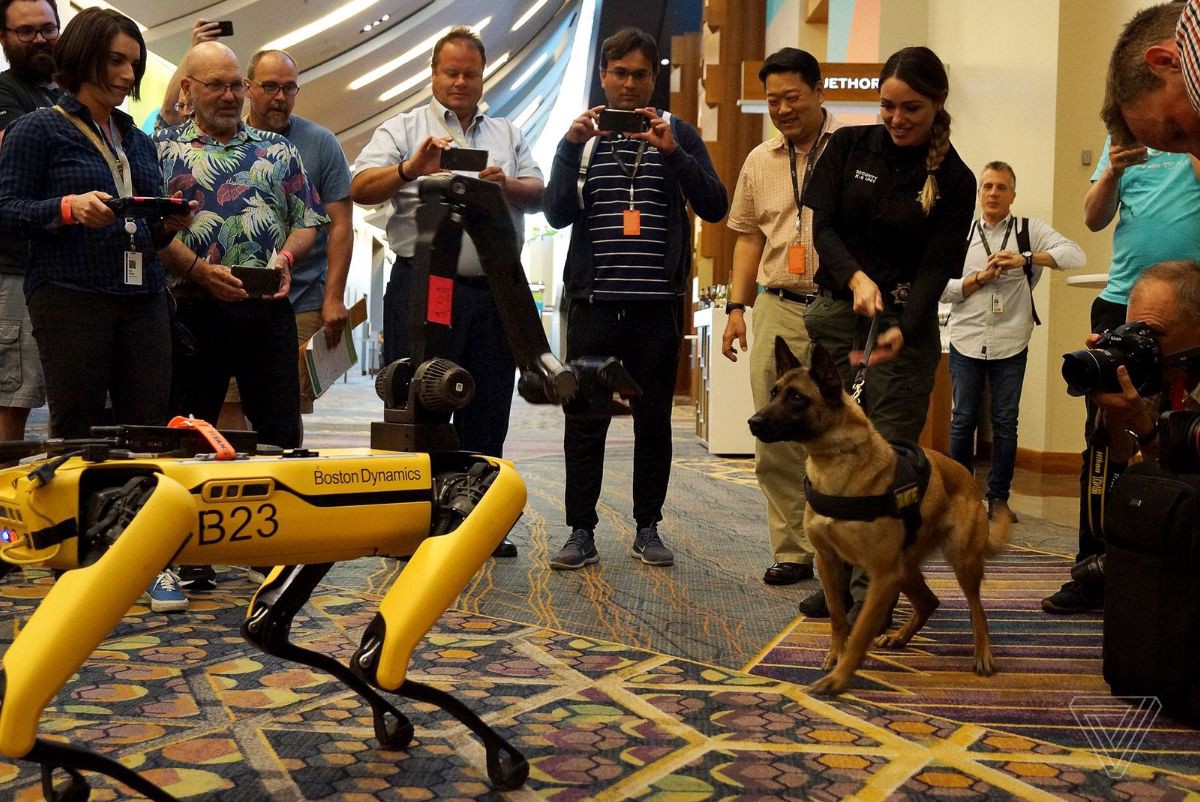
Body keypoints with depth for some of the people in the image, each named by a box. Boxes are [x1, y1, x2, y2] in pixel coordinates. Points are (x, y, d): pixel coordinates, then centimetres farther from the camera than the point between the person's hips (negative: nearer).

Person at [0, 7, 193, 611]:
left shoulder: (139, 141, 20)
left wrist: (169, 223, 2)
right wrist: (70, 208, -19)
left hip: (142, 296, 5)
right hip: (70, 297, -5)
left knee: (149, 424, 0)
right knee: (77, 428, 1)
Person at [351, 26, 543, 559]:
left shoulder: (508, 135, 20)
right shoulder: (403, 129, 8)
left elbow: (540, 195, 9)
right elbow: (359, 188, -5)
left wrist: (507, 184, -12)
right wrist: (411, 169, -23)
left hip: (494, 291, 4)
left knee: (488, 411, 8)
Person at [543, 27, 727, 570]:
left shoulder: (678, 134, 7)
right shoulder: (581, 135, 10)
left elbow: (714, 208, -4)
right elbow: (557, 214, -2)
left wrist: (672, 153, -16)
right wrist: (573, 147, -13)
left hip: (658, 302, 0)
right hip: (594, 301, 0)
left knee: (654, 419, 7)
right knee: (585, 419, 1)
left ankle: (647, 528, 19)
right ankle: (581, 532, 9)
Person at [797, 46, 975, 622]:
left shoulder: (954, 180, 0)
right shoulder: (849, 147, 5)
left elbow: (936, 268, -7)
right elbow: (823, 227, -2)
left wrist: (902, 330, -25)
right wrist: (857, 278, -21)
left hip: (906, 325, -2)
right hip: (836, 313, 2)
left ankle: (874, 587, 2)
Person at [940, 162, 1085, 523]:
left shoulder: (1030, 231, 2)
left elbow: (1075, 255, -12)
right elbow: (943, 288, 1)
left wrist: (1026, 258, -22)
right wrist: (981, 278, -13)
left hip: (1011, 344, -1)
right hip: (966, 342, 1)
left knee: (1005, 422, 3)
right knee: (963, 420, 6)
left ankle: (998, 497, 13)